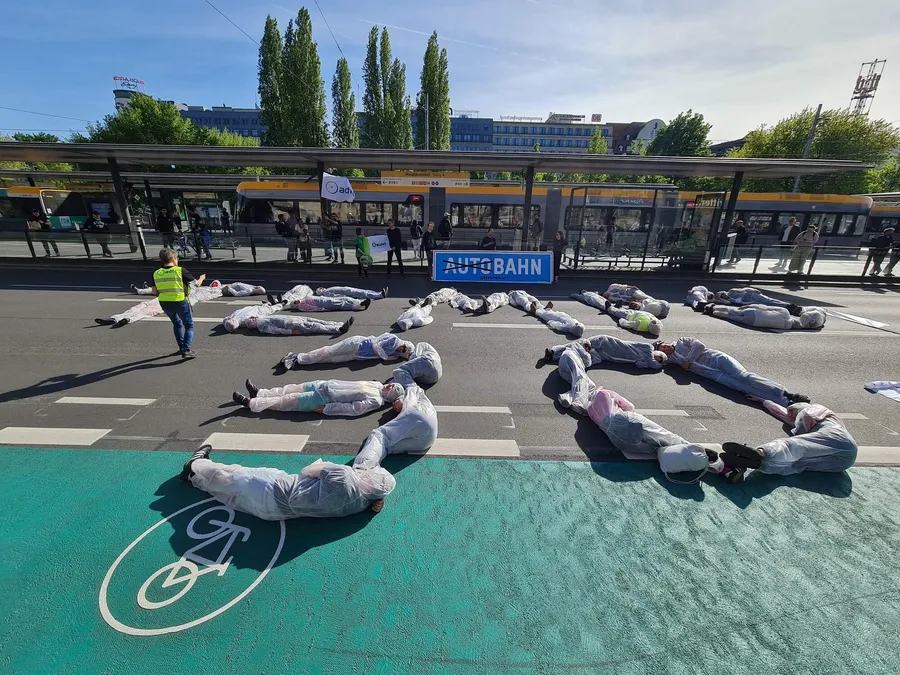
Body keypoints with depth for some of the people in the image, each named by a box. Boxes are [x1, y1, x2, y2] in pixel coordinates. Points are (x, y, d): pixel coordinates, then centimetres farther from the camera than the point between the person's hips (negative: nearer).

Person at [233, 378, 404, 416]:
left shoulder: (375, 400, -21)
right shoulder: (377, 385, 4)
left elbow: (352, 408, -26)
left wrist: (326, 409, -24)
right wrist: (330, 383, 14)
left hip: (324, 398, -7)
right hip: (325, 384, 7)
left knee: (287, 401, -1)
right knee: (292, 388, 13)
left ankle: (250, 403, 11)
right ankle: (259, 393, 27)